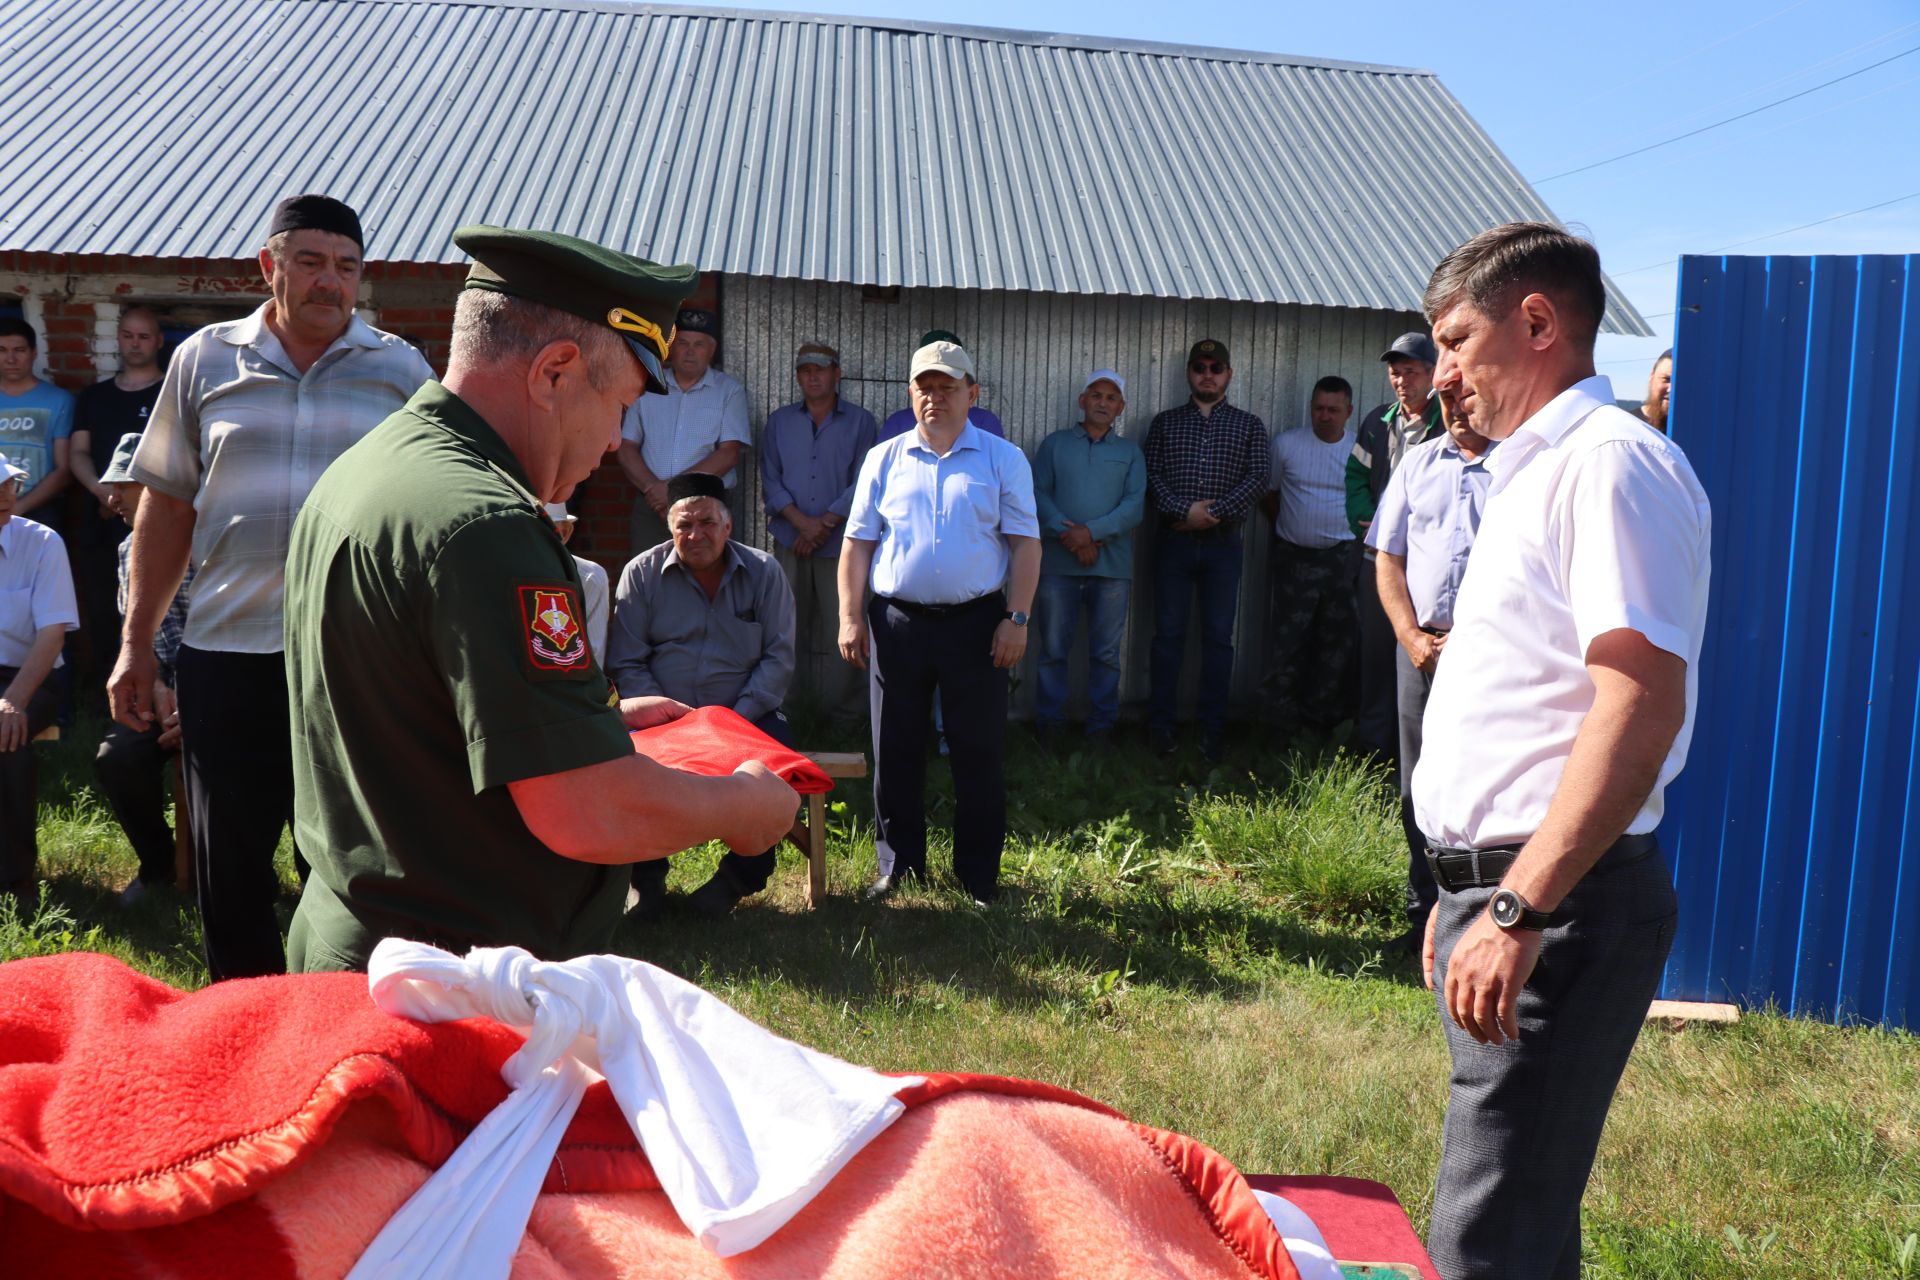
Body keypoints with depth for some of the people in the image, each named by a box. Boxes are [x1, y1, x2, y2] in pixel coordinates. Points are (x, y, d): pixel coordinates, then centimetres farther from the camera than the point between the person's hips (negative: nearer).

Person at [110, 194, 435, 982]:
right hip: (227, 652, 2)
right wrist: (136, 643, 7)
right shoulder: (203, 360, 7)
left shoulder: (401, 370, 4)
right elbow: (168, 506, 10)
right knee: (228, 867, 9)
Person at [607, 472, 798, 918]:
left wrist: (738, 718, -13)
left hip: (745, 715, 0)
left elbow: (778, 656, 1)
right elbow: (626, 664, 0)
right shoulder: (642, 573, 5)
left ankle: (741, 875, -8)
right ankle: (646, 876, -7)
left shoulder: (763, 572, 6)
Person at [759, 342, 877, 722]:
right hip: (789, 542, 2)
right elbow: (770, 480, 6)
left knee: (838, 633, -4)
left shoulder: (860, 422, 6)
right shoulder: (778, 422, 14)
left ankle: (842, 714, 2)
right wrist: (802, 522, -9)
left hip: (840, 544, -2)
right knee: (786, 630, 2)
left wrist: (824, 525, -9)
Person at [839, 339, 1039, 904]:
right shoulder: (884, 459, 11)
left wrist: (1016, 618, -7)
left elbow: (1025, 543, 2)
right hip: (897, 620, 2)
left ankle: (979, 875, 14)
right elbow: (858, 541, 10)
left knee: (978, 751, 2)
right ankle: (898, 867, 22)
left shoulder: (1003, 460, 5)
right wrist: (850, 616, 2)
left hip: (975, 622, -2)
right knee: (895, 751, 8)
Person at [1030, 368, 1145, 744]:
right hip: (1059, 563, -1)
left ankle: (1101, 726, 12)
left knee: (1106, 653, 4)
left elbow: (1135, 505, 0)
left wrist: (1091, 531, -14)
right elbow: (1038, 494, 1)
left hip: (1113, 566, 1)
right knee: (1053, 649, 1)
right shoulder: (1055, 444, 12)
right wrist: (1068, 534, -14)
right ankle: (1049, 724, 11)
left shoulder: (1130, 452, 13)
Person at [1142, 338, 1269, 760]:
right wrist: (1186, 510, -15)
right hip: (1174, 540, 0)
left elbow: (1258, 479, -3)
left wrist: (1212, 513, -14)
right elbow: (1152, 476, 0)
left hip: (1223, 543, 0)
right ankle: (1160, 725, 9)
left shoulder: (1249, 425, 9)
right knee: (1168, 633, 2)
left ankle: (1213, 729, 9)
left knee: (1219, 636, 2)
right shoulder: (1165, 423, 10)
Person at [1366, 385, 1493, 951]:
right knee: (1419, 790, 9)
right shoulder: (1418, 462, 13)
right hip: (1421, 645, 4)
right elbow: (1388, 558, 12)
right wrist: (1411, 635, -1)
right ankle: (1425, 914, 21)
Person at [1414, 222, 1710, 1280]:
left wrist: (1519, 911, -28)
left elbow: (1643, 701, -24)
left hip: (1558, 910, -10)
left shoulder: (1609, 461, -13)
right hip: (1499, 893, 10)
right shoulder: (1535, 473, 19)